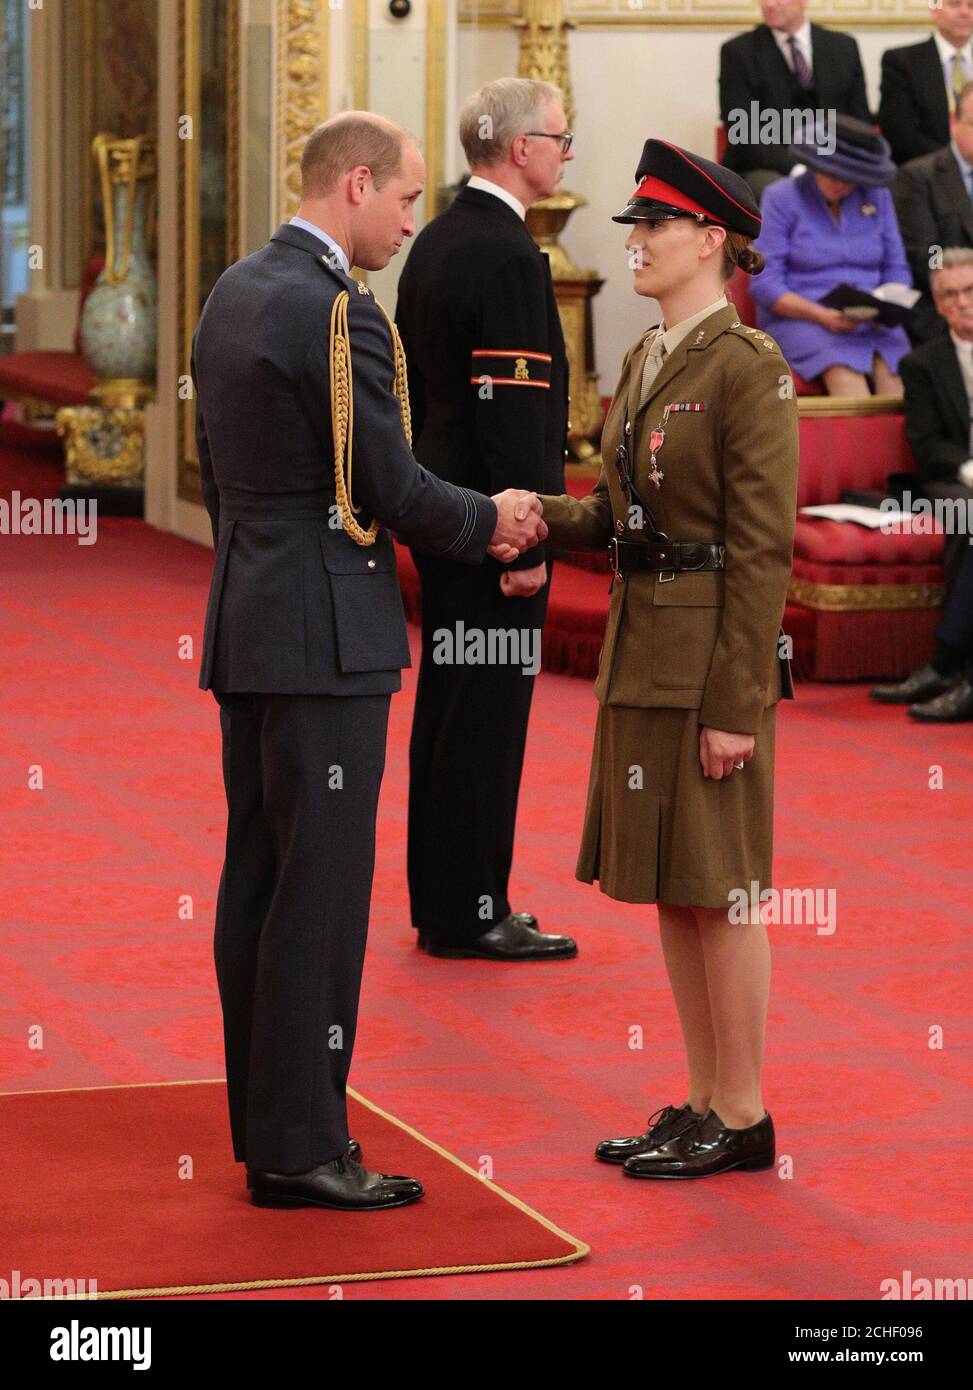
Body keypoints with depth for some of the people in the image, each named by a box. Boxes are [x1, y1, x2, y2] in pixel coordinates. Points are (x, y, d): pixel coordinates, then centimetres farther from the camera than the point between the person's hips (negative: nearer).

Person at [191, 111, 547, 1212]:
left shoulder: (233, 292, 13)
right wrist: (490, 522, 2)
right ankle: (299, 1146, -3)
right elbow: (391, 487, -15)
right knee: (321, 886, -6)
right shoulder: (336, 311, -16)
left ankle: (266, 1124, 17)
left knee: (257, 877, 11)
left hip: (244, 626, 10)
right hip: (324, 635, -10)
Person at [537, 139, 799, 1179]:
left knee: (717, 887, -1)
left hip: (712, 659, -9)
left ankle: (743, 1118, 9)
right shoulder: (645, 360, 13)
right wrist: (532, 513, -3)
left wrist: (735, 703, -19)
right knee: (667, 886, 12)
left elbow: (762, 548, -16)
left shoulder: (747, 369, -13)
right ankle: (704, 1103, 21)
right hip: (641, 651, 9)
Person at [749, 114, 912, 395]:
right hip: (798, 318, -3)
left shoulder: (877, 196, 14)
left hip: (869, 320, 3)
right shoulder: (782, 198, 3)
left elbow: (897, 270, 15)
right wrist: (823, 316, -17)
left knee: (892, 367, -31)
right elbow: (764, 285, -3)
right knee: (844, 368, -35)